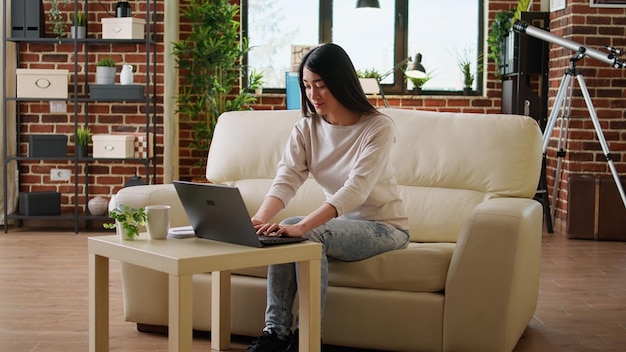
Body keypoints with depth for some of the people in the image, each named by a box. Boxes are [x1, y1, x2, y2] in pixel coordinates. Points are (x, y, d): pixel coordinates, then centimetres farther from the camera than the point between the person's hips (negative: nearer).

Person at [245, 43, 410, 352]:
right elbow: (286, 180, -16)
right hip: (340, 223, 5)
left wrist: (301, 226, -45)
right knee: (282, 232, -24)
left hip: (384, 226, -5)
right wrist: (259, 218, -38)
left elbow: (356, 189, -32)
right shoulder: (306, 128, -1)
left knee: (309, 234, -30)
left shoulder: (378, 127, -18)